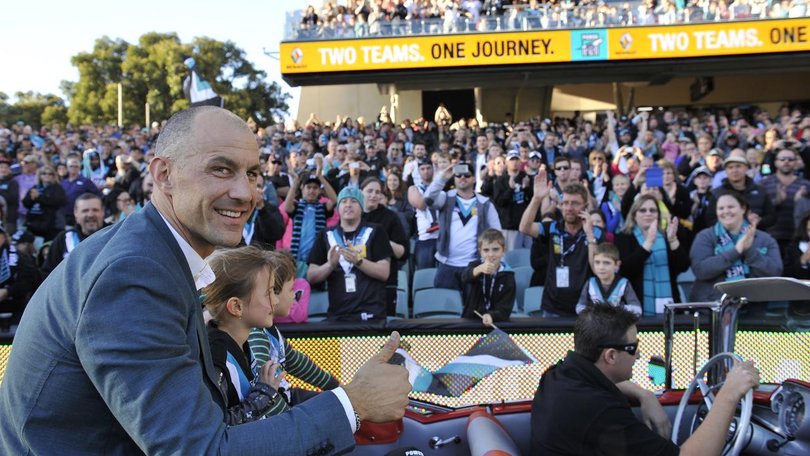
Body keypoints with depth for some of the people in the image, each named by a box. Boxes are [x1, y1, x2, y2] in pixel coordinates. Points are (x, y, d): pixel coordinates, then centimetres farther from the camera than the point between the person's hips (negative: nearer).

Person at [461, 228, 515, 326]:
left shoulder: (508, 276, -1)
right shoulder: (476, 265, 0)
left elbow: (505, 309, -7)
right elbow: (466, 277, -23)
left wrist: (491, 316, -27)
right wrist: (479, 269, -44)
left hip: (497, 323, 1)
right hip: (470, 320, 0)